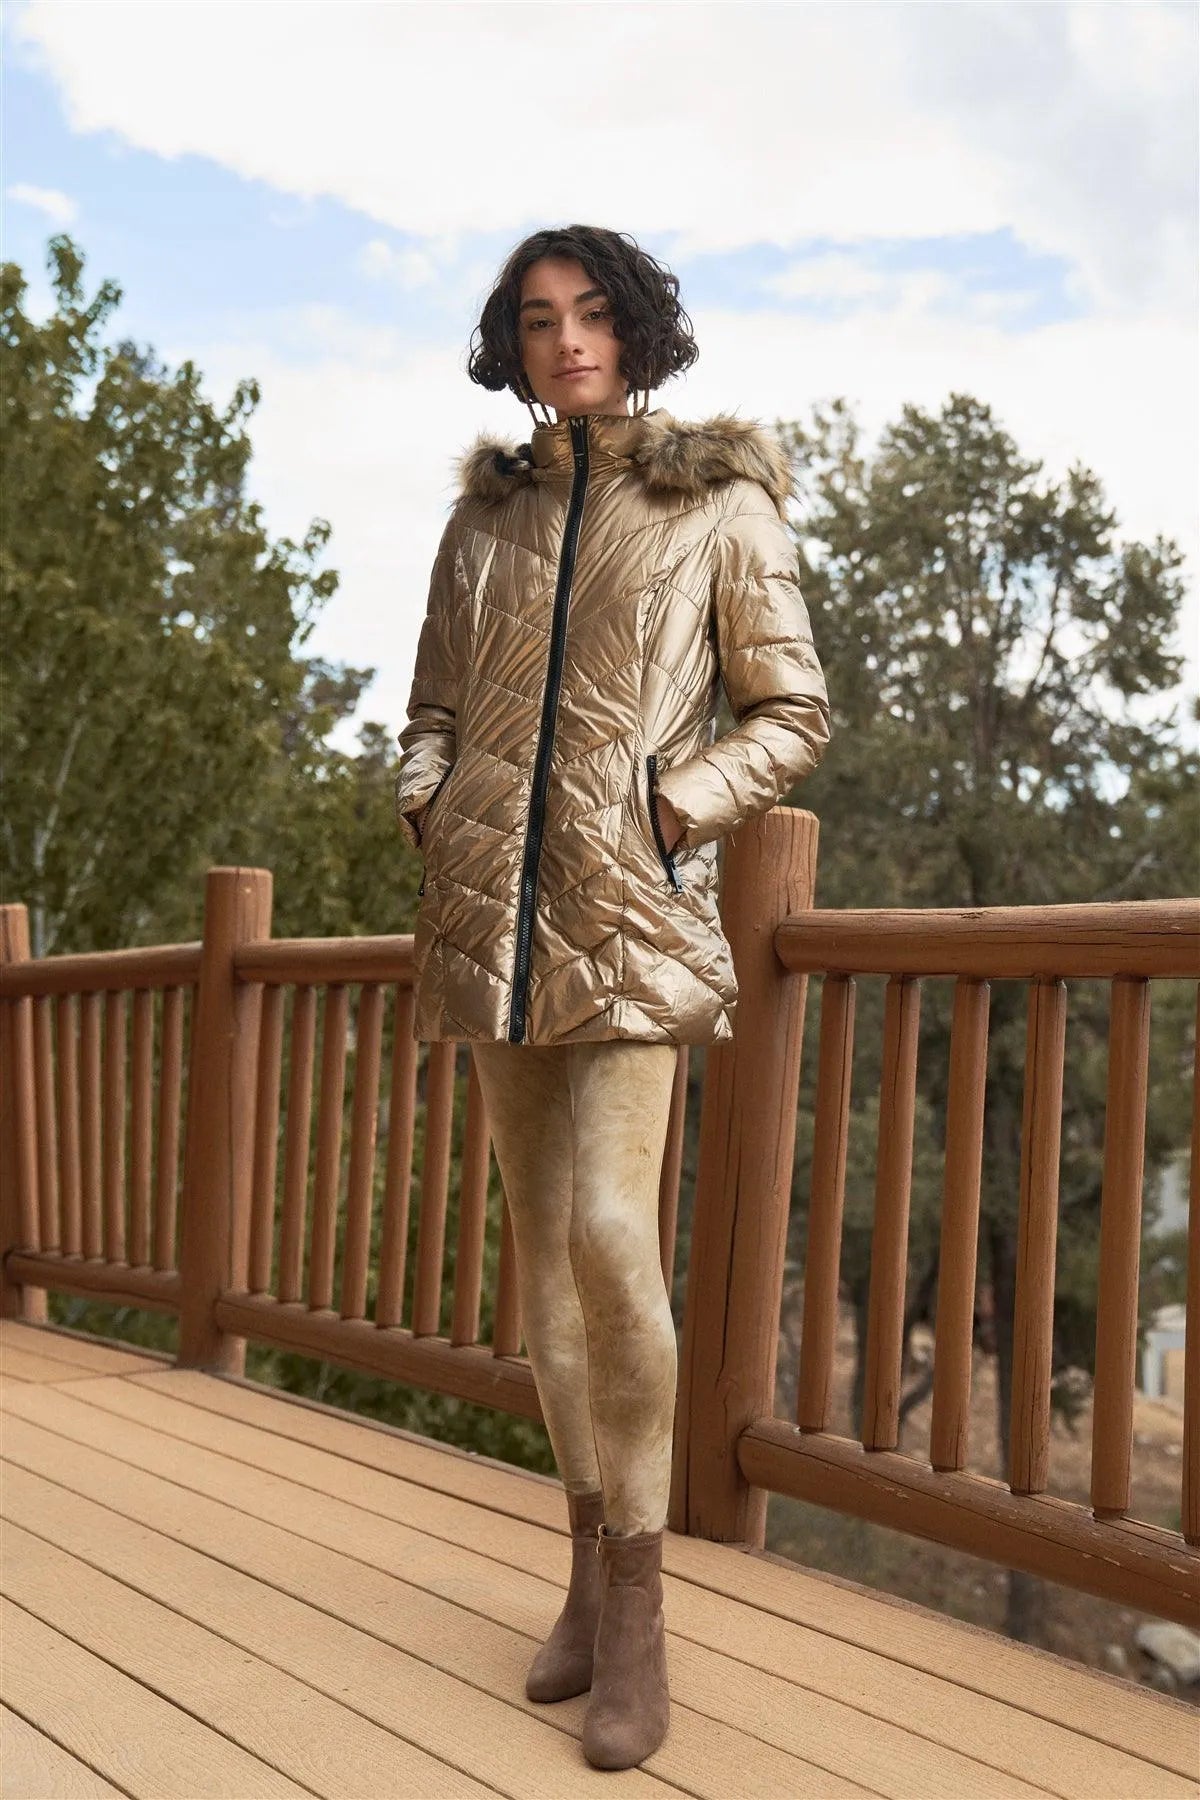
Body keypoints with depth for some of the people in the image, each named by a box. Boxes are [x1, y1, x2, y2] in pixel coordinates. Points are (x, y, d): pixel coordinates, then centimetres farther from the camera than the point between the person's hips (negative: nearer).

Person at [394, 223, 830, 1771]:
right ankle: (587, 1570, 21)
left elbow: (792, 711, 4)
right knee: (540, 1238, 7)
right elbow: (432, 709, 19)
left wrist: (677, 806, -9)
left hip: (631, 903, -4)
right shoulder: (486, 511, 15)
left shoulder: (719, 500, 4)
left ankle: (637, 1602, 0)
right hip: (492, 902, 5)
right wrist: (429, 809, 1)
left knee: (607, 1229, -17)